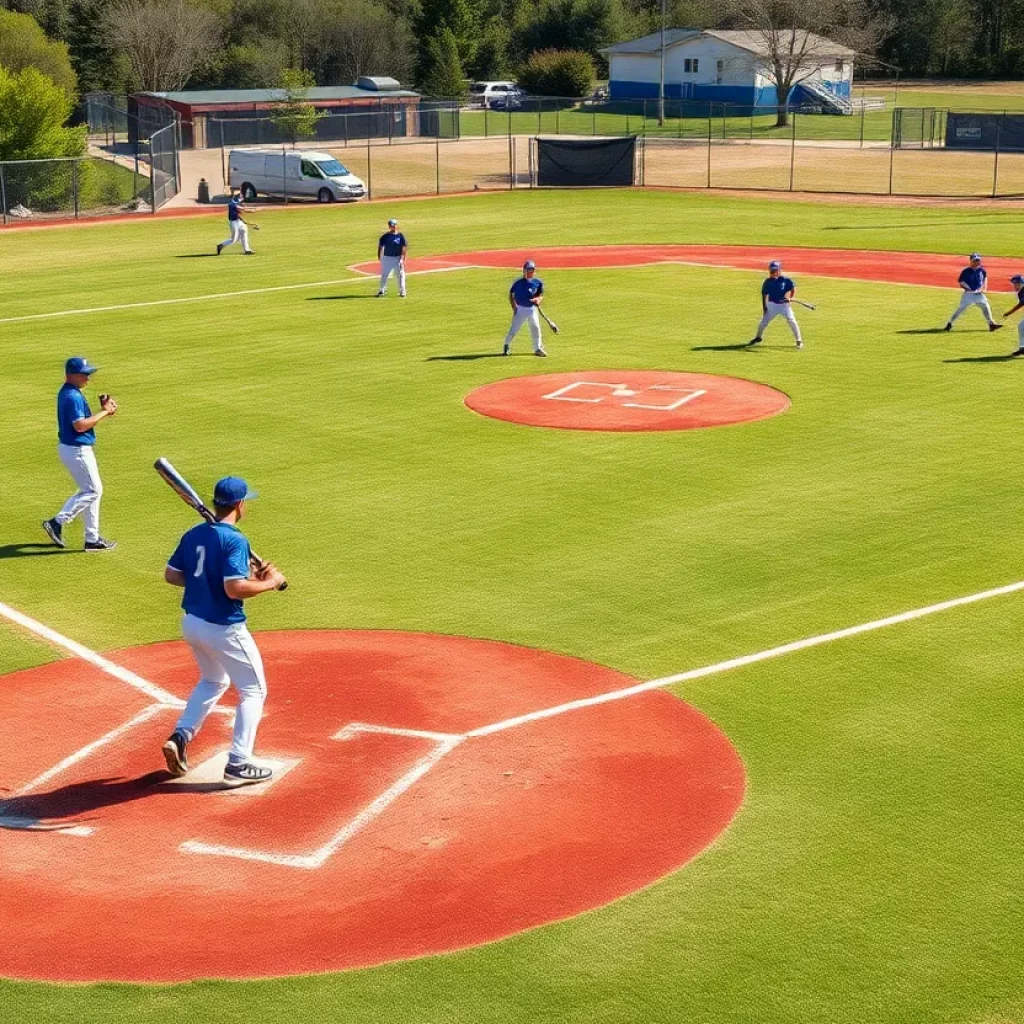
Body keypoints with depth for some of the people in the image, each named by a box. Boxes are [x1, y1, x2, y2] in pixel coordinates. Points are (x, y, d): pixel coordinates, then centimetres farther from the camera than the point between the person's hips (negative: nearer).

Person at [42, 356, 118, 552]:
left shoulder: (68, 393, 12)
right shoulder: (72, 396, -20)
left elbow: (83, 420, 14)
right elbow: (80, 425, -26)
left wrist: (104, 411, 0)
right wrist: (104, 412, -18)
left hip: (74, 448, 10)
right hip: (77, 451, -10)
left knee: (90, 491, 14)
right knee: (93, 491, -2)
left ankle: (92, 539, 18)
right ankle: (57, 523, -1)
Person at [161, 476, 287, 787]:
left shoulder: (193, 535, 3)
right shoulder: (234, 540, -20)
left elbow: (171, 575, 8)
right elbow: (235, 589, -28)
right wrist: (269, 582, -13)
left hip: (192, 622, 8)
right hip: (223, 629, -8)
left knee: (213, 681, 30)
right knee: (253, 690, 7)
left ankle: (180, 737, 17)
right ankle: (238, 764, 3)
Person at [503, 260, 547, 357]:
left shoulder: (538, 282, -2)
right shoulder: (518, 283, -9)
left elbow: (541, 295, 0)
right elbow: (511, 294, 0)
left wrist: (538, 299, -23)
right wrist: (514, 306, -9)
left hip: (532, 309, 3)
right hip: (520, 309, -3)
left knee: (536, 328, 3)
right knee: (514, 328, -1)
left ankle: (537, 348, 14)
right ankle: (507, 345, 18)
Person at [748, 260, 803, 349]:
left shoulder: (785, 280, -9)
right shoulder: (767, 282, -2)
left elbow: (793, 288, -4)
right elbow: (764, 294, 5)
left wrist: (790, 298, -19)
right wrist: (764, 307, 3)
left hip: (784, 305, -2)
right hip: (772, 305, 2)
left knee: (792, 322, -7)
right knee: (763, 322, 6)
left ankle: (799, 341, 6)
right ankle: (758, 338, 30)